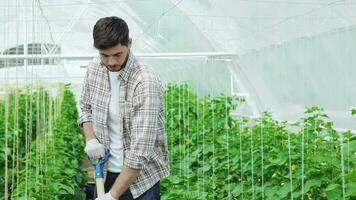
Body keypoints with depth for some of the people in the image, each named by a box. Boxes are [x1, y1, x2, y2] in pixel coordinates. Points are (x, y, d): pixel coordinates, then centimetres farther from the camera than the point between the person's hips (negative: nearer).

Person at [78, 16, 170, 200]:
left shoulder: (146, 83, -24)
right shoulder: (94, 69, -3)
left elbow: (141, 150, -26)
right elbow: (85, 107, 15)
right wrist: (90, 138, -4)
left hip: (140, 177, -5)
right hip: (105, 171, 5)